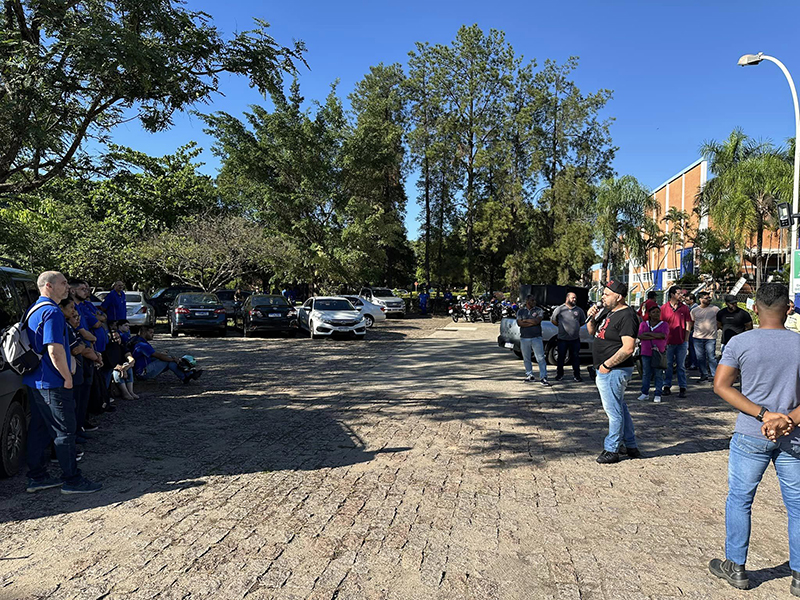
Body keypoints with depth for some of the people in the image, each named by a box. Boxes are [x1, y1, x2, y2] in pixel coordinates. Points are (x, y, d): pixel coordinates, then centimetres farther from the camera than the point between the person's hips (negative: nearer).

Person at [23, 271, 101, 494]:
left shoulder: (34, 309, 15)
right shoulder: (52, 311, -18)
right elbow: (55, 351, -25)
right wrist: (68, 377, -15)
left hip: (34, 381, 10)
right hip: (52, 384, -10)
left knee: (39, 430, 16)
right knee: (64, 431, -2)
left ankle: (37, 477, 24)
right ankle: (72, 480, 5)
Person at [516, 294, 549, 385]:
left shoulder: (539, 310, 3)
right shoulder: (520, 311, 7)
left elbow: (537, 321, -14)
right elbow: (519, 323, -8)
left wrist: (525, 320, -5)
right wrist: (532, 322, -10)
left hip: (536, 338, -2)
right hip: (524, 338, 2)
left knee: (541, 358, -8)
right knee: (526, 359, 11)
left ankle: (543, 377, -8)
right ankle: (529, 375, 24)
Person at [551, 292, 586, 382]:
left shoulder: (579, 310, 9)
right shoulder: (559, 309, 1)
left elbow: (583, 321, 21)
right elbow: (553, 320, 10)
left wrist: (576, 327, 12)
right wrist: (561, 326, 8)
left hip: (575, 339, 2)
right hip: (563, 338, -2)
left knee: (576, 358, 5)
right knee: (561, 357, 6)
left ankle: (576, 375, 15)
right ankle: (559, 374, 18)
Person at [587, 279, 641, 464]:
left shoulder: (627, 316, -18)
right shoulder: (607, 311, 12)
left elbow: (628, 348, -25)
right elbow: (592, 332, 22)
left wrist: (607, 364, -20)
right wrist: (592, 318, 2)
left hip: (614, 371, -10)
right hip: (604, 371, 10)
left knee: (614, 410, 0)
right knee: (619, 408, 18)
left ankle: (611, 450, 11)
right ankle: (631, 447, 29)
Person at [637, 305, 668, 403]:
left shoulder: (664, 325, 4)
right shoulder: (643, 324, 9)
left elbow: (663, 335, -14)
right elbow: (640, 336, -6)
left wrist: (648, 333, -10)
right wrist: (655, 337, -13)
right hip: (646, 353, 2)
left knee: (658, 375, 1)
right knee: (646, 373, 6)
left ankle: (658, 395, 7)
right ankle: (645, 393, 14)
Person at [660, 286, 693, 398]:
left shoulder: (684, 308, 4)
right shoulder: (664, 308, 1)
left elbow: (688, 324, 6)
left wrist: (686, 339, -1)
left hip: (681, 342, 0)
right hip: (668, 342, 0)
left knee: (681, 366, 4)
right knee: (668, 365, 7)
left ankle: (682, 388, 9)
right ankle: (667, 387, 16)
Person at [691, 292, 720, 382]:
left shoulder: (715, 309, 2)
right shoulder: (694, 310, 6)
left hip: (711, 337, -2)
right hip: (697, 337, 2)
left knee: (711, 357, -2)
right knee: (700, 357, 6)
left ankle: (714, 375, 7)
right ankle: (704, 375, 16)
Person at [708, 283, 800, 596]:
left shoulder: (739, 343, -8)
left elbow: (721, 385, -12)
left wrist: (763, 414, -13)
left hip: (750, 436, -1)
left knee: (739, 500, 11)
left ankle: (735, 568, 21)